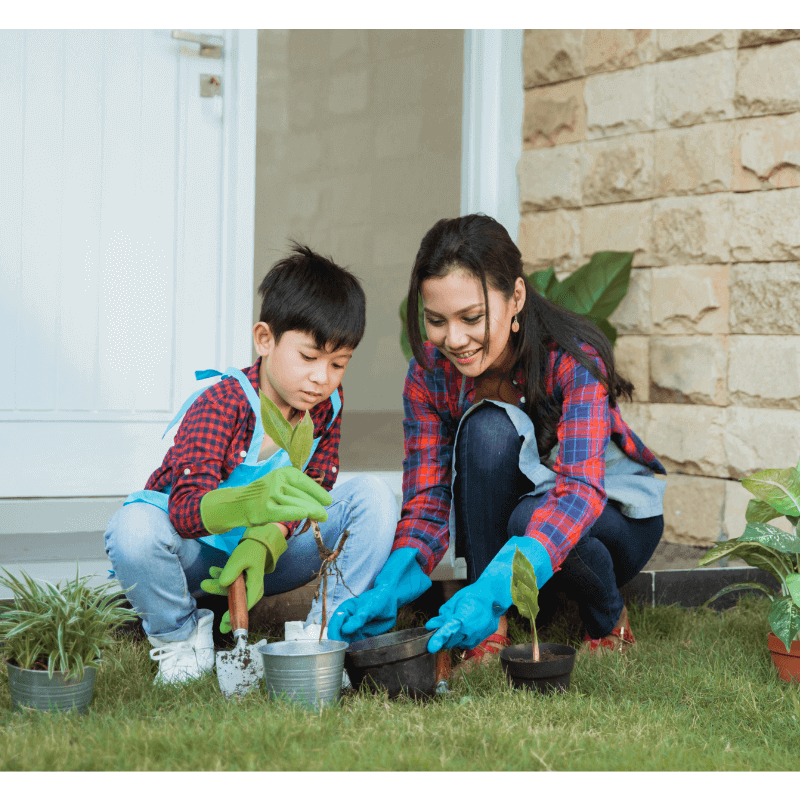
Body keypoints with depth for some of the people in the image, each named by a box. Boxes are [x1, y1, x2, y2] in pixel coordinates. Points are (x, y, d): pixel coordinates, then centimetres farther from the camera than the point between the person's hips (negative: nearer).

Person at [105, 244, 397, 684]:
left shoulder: (327, 405, -6)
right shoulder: (220, 404, -25)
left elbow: (309, 493, -12)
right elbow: (186, 510, -37)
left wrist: (260, 547, -35)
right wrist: (254, 501, -61)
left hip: (268, 551, 4)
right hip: (196, 556, -4)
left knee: (372, 495, -15)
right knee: (134, 527, -38)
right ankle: (180, 635, -10)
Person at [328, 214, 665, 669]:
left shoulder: (575, 359, -29)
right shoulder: (430, 374, -17)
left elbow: (580, 490, -43)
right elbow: (427, 503, -18)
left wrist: (491, 590, -59)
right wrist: (390, 589, -40)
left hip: (614, 516, -2)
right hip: (494, 520, 3)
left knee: (531, 519, -38)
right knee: (486, 429, -30)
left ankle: (609, 621, -5)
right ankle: (492, 630, -20)